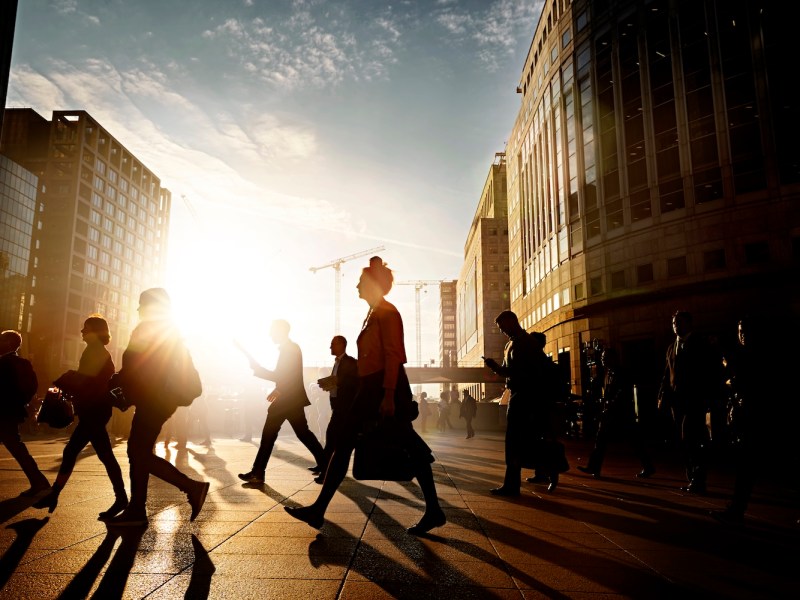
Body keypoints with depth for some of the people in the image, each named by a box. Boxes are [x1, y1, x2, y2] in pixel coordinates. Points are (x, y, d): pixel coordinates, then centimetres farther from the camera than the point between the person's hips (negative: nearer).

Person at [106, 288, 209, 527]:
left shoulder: (146, 330, -10)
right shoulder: (171, 332, 18)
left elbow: (131, 370, -13)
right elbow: (185, 366, 19)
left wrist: (108, 385, 0)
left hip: (153, 400, -10)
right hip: (161, 398, 10)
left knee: (139, 454, -5)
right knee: (138, 452, 11)